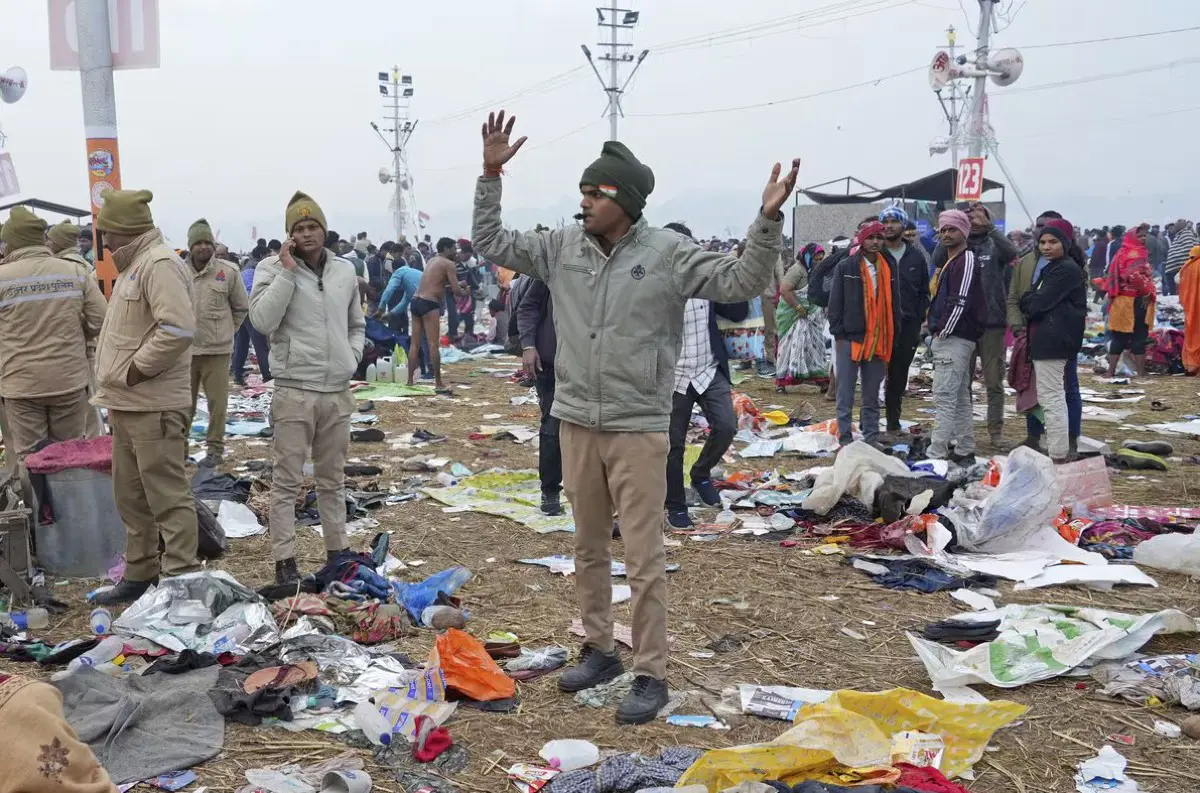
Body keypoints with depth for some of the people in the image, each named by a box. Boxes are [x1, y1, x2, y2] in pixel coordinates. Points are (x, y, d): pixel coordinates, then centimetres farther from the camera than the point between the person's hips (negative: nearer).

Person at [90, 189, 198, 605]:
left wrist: (136, 369, -19)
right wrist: (115, 377, 14)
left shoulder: (159, 264, -15)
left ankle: (180, 581, 4)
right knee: (130, 497, 18)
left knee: (168, 497, -4)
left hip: (153, 406, -11)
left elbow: (177, 329, -26)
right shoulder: (134, 265, 18)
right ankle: (140, 575, 30)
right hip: (126, 403, 11)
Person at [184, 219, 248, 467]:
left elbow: (241, 308, 6)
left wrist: (225, 332, 8)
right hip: (185, 350, 2)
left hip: (217, 350, -1)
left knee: (217, 403, 4)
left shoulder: (229, 272, -6)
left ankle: (215, 449, 16)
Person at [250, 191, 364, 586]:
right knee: (288, 480, 0)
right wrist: (287, 271, -17)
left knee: (332, 478, 15)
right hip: (294, 390, -4)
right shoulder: (272, 268, -4)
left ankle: (337, 550, 26)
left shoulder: (345, 270, 9)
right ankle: (284, 560, 7)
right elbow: (263, 321, -18)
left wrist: (352, 358, 4)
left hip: (338, 391, 5)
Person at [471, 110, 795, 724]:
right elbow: (491, 245, 10)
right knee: (589, 548, 17)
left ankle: (651, 674, 13)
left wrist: (768, 220, -25)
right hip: (577, 424, 5)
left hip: (638, 429, -5)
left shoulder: (669, 253, -9)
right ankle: (599, 650, 34)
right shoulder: (562, 246, 2)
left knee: (643, 558, 0)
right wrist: (491, 177, 1)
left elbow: (741, 283, -12)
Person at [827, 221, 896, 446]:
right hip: (850, 338, -4)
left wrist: (893, 335, 9)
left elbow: (894, 304, 15)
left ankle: (871, 437, 17)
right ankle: (845, 438, 4)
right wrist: (838, 334, -7)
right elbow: (835, 303, -1)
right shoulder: (846, 267, -1)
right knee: (846, 394, -1)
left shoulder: (889, 269, 10)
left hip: (879, 341, 4)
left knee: (872, 396, 10)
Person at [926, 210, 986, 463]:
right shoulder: (949, 261, 20)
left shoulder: (966, 259, -11)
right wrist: (937, 329, 14)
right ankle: (964, 450, 21)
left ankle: (936, 455, -14)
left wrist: (943, 330, -16)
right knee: (960, 397, 14)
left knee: (944, 397, -12)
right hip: (950, 339, 10)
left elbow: (961, 301, -19)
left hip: (955, 338, -10)